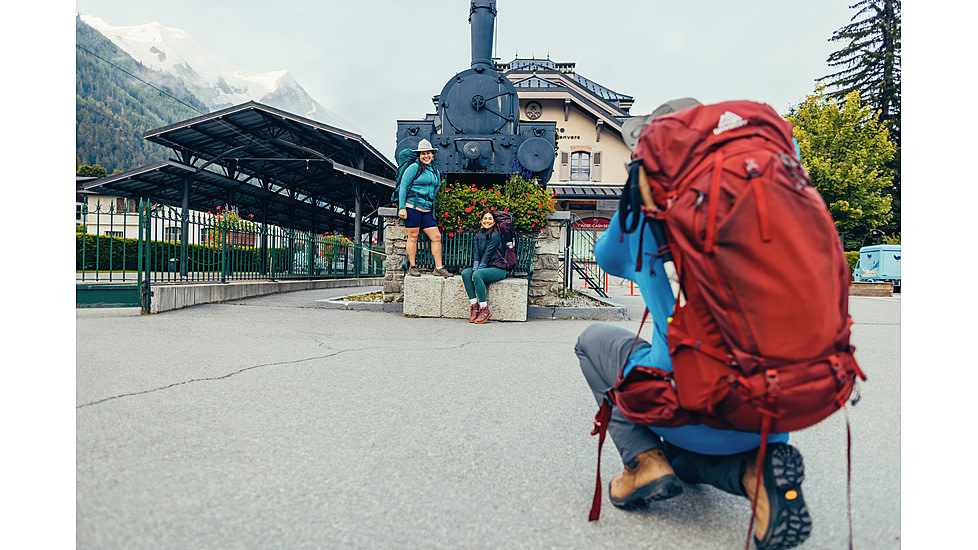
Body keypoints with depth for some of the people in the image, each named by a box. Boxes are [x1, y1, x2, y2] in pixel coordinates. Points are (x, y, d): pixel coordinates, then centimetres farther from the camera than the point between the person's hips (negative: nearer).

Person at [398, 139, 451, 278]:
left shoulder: (435, 171, 16)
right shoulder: (414, 168, -3)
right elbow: (403, 187, -6)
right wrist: (402, 207, -12)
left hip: (427, 210, 6)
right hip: (413, 208, -6)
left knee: (436, 237, 1)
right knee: (413, 237, -1)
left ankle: (439, 267, 8)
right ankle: (412, 267, 9)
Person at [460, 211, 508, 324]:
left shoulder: (495, 235, -9)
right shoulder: (477, 236, 12)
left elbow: (487, 255, -15)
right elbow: (476, 255, 4)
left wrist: (477, 271, -20)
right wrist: (475, 269, -13)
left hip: (498, 269, -6)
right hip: (484, 268, 6)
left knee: (477, 275, -33)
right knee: (465, 272, -21)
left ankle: (485, 309, -26)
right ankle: (474, 305, -22)